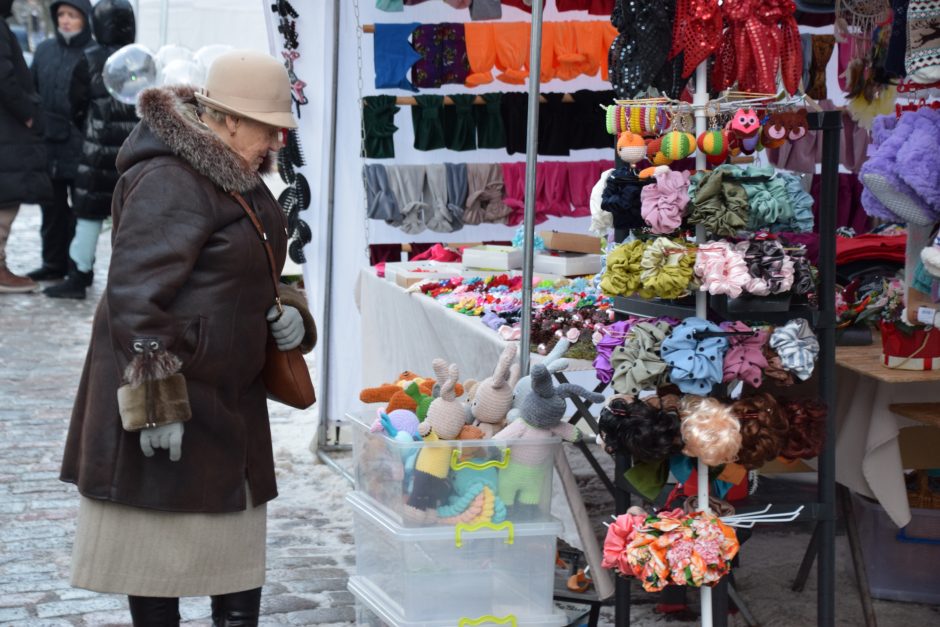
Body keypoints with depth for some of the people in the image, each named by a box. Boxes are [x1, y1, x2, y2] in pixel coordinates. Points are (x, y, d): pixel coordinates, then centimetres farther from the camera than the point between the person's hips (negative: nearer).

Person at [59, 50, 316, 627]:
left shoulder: (240, 182, 13)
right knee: (159, 542, 1)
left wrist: (291, 316, 4)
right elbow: (135, 298, -25)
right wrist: (157, 403, -28)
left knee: (239, 537, 14)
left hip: (229, 398, 10)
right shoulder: (170, 184, -20)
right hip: (166, 392, -10)